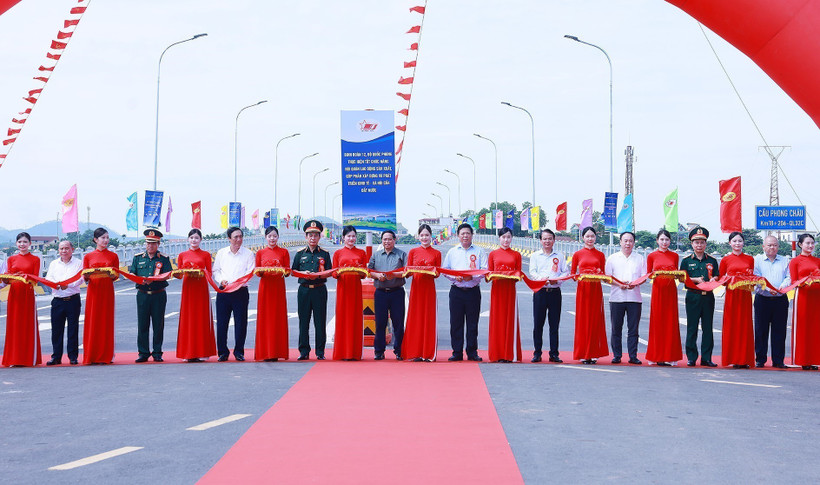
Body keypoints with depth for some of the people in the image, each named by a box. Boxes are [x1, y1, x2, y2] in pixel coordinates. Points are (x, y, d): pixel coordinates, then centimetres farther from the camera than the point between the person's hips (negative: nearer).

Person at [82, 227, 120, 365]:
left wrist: (112, 275, -14)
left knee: (106, 321, -1)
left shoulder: (113, 256, 9)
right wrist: (88, 275, -15)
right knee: (92, 321, -3)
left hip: (107, 291, 0)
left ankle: (105, 356, 3)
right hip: (93, 291, 0)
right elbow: (84, 277, 7)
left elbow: (116, 276, 7)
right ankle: (92, 356, 1)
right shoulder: (88, 257, 9)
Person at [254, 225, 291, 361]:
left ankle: (277, 352, 1)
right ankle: (266, 352, 0)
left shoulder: (284, 252, 8)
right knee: (265, 318, -3)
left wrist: (283, 272, -16)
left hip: (278, 286, -1)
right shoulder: (260, 253, 11)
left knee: (278, 318, -3)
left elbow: (288, 271, 5)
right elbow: (257, 271, 10)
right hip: (265, 286, 1)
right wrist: (261, 272, -12)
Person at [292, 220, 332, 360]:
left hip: (320, 289, -1)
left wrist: (318, 275, -14)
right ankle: (304, 351, 7)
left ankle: (320, 351, 5)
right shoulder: (300, 254, 10)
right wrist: (303, 273, -9)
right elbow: (293, 271, 10)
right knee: (303, 321, 1)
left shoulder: (324, 254, 8)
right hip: (304, 290, 1)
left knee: (320, 321, -1)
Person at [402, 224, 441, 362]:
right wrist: (410, 271, -13)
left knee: (429, 318, -2)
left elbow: (437, 273, 5)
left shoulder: (436, 253, 7)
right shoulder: (413, 252, 10)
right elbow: (407, 271, 9)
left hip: (429, 288, -1)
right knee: (415, 318, -1)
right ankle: (416, 352, 3)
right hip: (416, 287, 1)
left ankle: (429, 353, 2)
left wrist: (431, 272, -16)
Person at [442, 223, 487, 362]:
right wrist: (455, 277, -9)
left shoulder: (479, 251, 7)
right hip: (456, 291, 1)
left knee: (472, 323, 1)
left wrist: (472, 276, -16)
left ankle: (472, 352, 8)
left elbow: (484, 270, 0)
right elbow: (445, 270, 9)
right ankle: (457, 352, 6)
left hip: (473, 291, -1)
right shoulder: (452, 252, 13)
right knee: (456, 322, 0)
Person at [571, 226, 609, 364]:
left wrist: (600, 275, -10)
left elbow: (603, 274, 12)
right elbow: (572, 274, 8)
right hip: (583, 289, -1)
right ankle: (583, 354, 4)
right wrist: (579, 277, -12)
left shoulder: (600, 255, 10)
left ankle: (593, 353, 5)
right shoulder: (578, 254, 6)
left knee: (595, 320, 0)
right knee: (583, 320, -1)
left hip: (596, 290, 1)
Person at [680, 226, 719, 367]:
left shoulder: (712, 261, 12)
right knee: (692, 328, -1)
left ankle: (706, 358, 7)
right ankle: (691, 358, 5)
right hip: (693, 296, -2)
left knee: (707, 328, 3)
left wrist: (713, 280, -11)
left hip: (708, 297, 2)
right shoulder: (686, 261, 6)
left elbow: (717, 277, 12)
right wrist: (696, 280, -14)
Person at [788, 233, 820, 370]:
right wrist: (805, 281, -18)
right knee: (802, 328, -3)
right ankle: (802, 361, 1)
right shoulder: (795, 261, 4)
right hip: (803, 296, -4)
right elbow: (794, 282, -2)